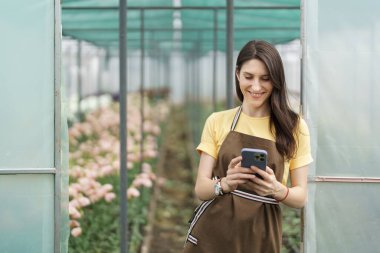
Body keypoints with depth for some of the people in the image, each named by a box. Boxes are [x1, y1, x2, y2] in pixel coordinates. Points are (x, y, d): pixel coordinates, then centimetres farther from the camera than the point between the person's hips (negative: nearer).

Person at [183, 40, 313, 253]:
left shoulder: (294, 127, -1)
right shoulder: (217, 122, 1)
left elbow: (301, 197, 0)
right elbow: (201, 188, -2)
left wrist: (277, 190, -21)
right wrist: (225, 184, -23)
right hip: (211, 235, 0)